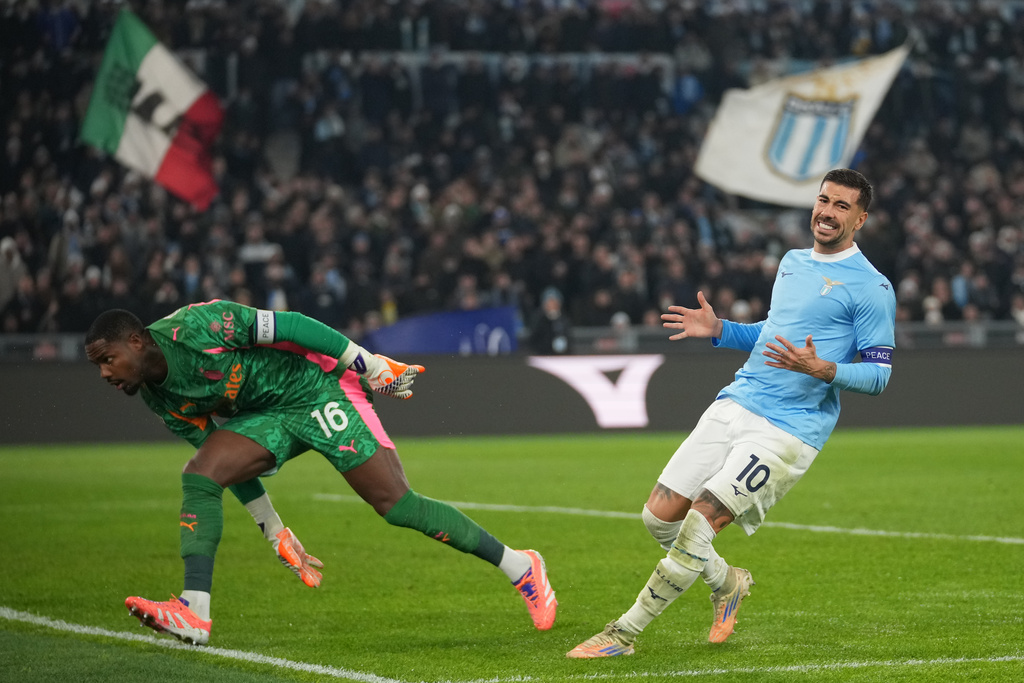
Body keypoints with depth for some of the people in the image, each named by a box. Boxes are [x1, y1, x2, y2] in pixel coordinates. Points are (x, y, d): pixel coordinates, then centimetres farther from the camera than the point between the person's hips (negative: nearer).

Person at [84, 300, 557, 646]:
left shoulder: (193, 328, -25)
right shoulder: (160, 399, 1)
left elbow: (286, 326, -21)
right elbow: (225, 453, 11)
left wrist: (367, 363, -18)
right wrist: (273, 529, 12)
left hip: (317, 387, -7)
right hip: (265, 417, 7)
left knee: (396, 505, -12)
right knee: (199, 475, -15)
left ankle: (518, 567, -1)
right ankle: (194, 614, -19)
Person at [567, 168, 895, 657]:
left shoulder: (871, 287, -6)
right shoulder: (792, 262, 17)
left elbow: (878, 374, -7)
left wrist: (823, 369, -24)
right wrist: (719, 330, 17)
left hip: (788, 431, -7)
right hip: (735, 407, 7)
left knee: (700, 522, -16)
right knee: (660, 516, 0)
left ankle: (625, 633, -5)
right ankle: (726, 583, 28)